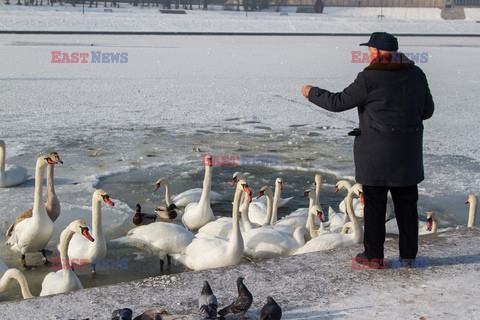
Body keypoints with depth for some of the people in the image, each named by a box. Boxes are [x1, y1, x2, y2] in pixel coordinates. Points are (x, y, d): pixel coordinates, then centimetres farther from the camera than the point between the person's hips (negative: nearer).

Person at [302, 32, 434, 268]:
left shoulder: (370, 78, -14)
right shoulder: (416, 74, 4)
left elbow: (338, 102, -9)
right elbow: (427, 110, 11)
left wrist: (312, 93, 6)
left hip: (377, 152, -5)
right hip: (408, 151, 5)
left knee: (374, 203, 5)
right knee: (406, 202, 13)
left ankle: (373, 255, 12)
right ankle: (408, 254, 19)